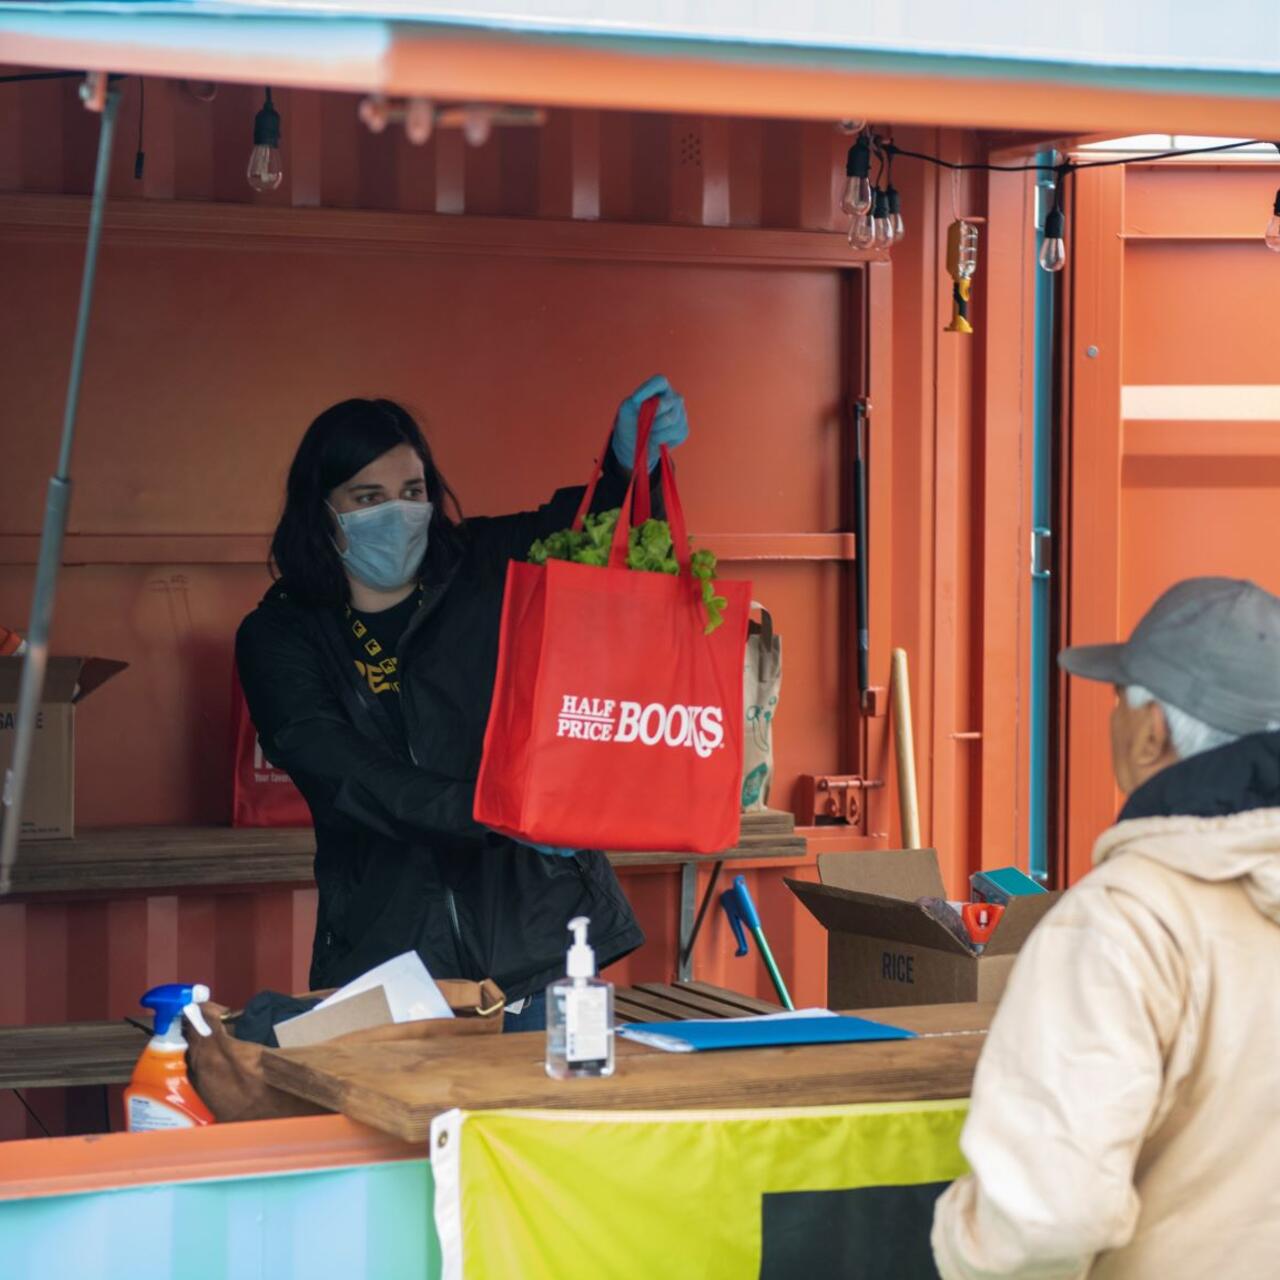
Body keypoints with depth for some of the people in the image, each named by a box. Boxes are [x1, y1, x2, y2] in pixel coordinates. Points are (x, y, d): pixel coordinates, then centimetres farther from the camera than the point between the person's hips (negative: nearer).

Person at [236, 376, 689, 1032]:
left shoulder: (488, 571, 6)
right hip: (386, 948, -1)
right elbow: (344, 775, -14)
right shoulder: (277, 638, 0)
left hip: (535, 934, 1)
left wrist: (632, 463, -21)